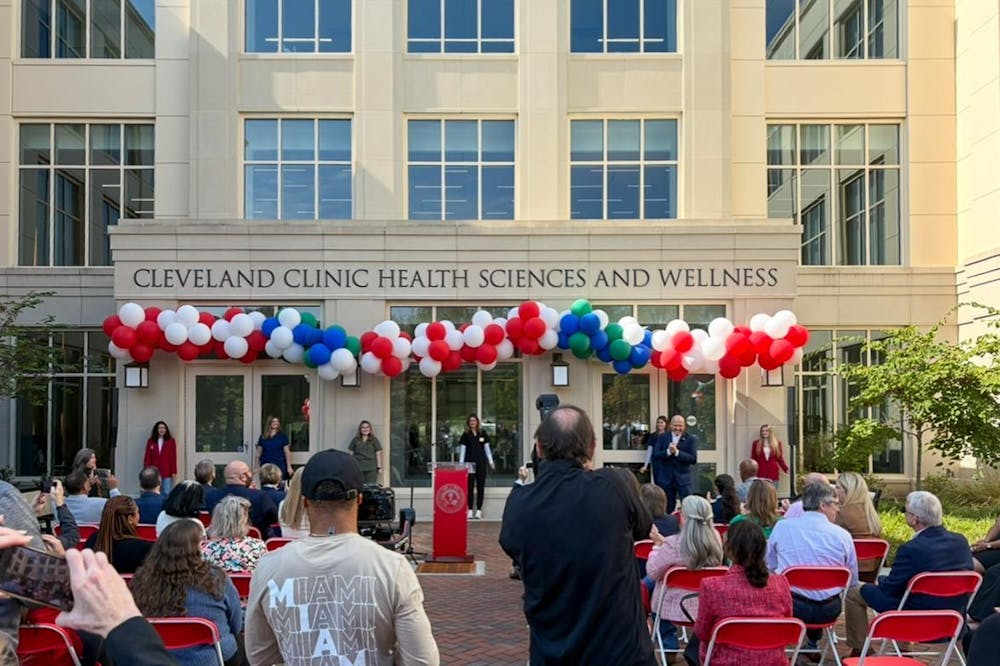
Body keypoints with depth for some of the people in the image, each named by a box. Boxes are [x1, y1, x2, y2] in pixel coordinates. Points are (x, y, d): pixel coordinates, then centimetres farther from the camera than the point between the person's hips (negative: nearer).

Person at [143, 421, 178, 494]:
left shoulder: (171, 441, 3)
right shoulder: (150, 441, 7)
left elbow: (173, 457, 1)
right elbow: (147, 457, 6)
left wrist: (174, 472, -3)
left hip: (167, 473, -1)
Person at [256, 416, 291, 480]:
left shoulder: (282, 436, 4)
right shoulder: (263, 437, 10)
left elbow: (287, 452, 2)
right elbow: (259, 453, 13)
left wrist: (289, 467, -3)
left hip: (279, 465, -2)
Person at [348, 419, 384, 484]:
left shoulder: (374, 440, 7)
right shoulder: (355, 440, 9)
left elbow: (378, 453, 6)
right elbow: (351, 453, 11)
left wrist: (379, 467, -1)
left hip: (371, 469, -1)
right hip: (358, 468, 1)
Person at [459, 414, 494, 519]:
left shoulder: (483, 433, 7)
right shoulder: (466, 435, 2)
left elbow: (487, 448, 10)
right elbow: (462, 450, 2)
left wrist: (491, 461, 6)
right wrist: (461, 463, -4)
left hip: (481, 463, 2)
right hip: (470, 463, -2)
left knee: (481, 486, 3)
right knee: (470, 486, -2)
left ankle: (479, 510, 8)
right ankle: (470, 510, 3)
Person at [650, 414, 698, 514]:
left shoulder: (691, 439, -3)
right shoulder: (662, 438, 5)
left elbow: (693, 459, -11)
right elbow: (655, 455, -4)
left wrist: (676, 452, -21)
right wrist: (668, 451, -21)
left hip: (683, 479, -2)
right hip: (666, 479, 2)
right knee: (667, 509, 10)